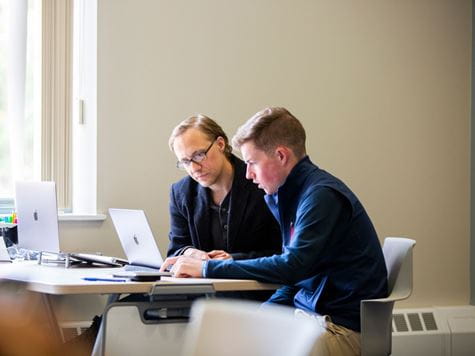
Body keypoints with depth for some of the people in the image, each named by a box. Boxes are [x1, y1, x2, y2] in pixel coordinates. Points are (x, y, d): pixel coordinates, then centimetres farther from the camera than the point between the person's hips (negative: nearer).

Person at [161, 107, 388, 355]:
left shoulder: (322, 195, -17)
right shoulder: (283, 195, 11)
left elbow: (292, 266, -24)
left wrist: (208, 268, -20)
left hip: (343, 325, -9)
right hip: (307, 310, 9)